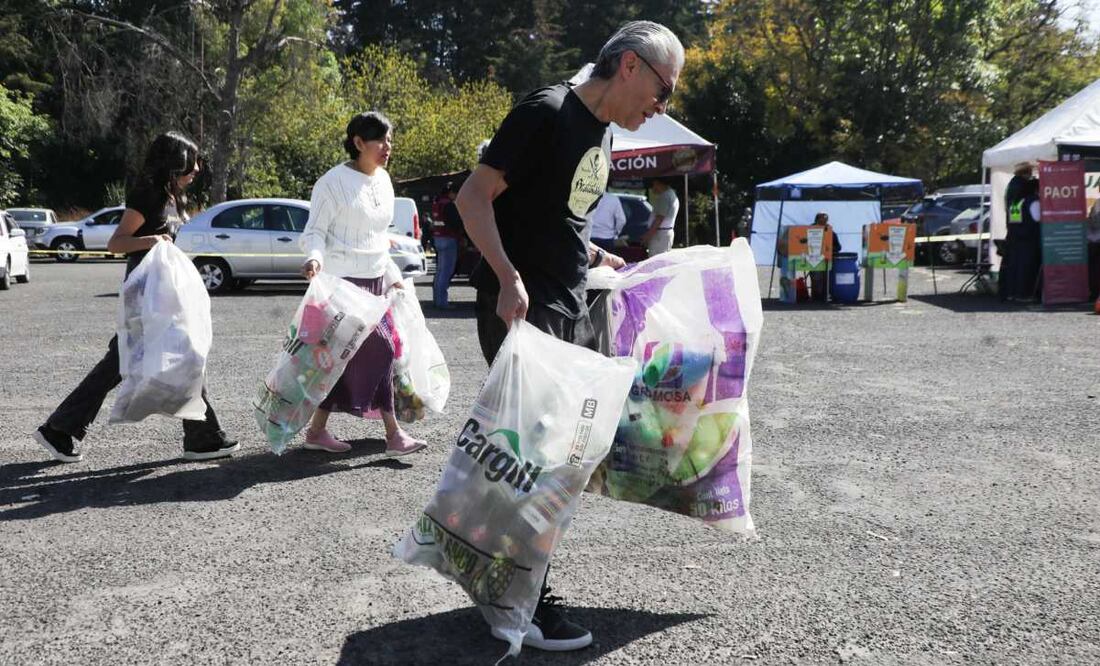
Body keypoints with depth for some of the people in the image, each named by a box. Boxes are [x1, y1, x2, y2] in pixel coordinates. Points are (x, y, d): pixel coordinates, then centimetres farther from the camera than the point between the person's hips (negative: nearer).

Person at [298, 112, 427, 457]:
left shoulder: (383, 179, 13)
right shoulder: (334, 182, -10)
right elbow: (314, 232, -9)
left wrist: (392, 276, 23)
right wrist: (315, 258, -29)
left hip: (376, 280, 8)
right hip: (345, 281, -8)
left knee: (348, 356, 7)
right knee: (379, 347, -12)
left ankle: (318, 430, 15)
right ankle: (393, 433, -6)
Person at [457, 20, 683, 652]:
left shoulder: (605, 137, 15)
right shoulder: (546, 113, -13)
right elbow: (474, 196, -17)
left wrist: (601, 259, 13)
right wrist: (509, 278, -27)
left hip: (572, 309, 10)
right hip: (521, 307, -10)